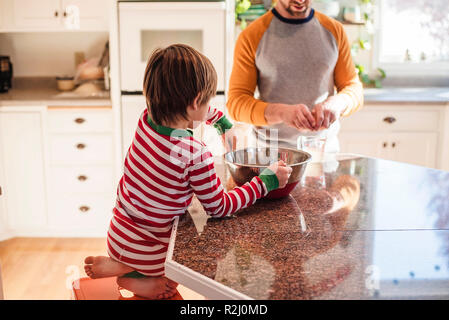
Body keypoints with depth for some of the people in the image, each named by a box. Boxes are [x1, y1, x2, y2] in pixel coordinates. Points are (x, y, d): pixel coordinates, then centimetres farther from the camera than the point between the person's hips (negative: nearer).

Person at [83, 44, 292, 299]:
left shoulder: (146, 120, -9)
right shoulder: (196, 155, -30)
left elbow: (188, 110, 14)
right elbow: (220, 207, -16)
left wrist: (223, 122, 23)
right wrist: (267, 181, -11)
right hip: (148, 252, -7)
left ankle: (121, 264, 11)